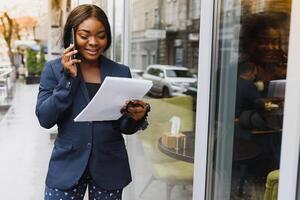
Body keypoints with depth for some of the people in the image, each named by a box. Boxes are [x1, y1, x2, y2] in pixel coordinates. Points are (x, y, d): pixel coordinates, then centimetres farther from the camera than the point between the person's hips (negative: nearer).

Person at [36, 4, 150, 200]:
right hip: (67, 167, -1)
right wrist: (68, 78, -16)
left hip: (110, 167, 1)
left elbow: (124, 127, 2)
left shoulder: (121, 72, 0)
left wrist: (137, 117, -20)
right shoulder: (54, 69, -2)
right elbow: (45, 119, -9)